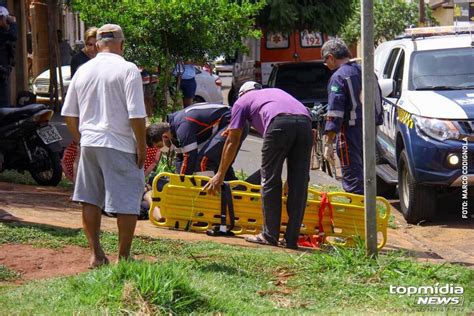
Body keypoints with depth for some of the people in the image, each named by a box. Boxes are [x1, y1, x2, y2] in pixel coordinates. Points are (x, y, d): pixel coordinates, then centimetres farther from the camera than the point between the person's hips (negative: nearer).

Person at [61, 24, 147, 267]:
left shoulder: (83, 70, 8)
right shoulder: (127, 69, -9)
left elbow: (68, 114, 12)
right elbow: (136, 115, -14)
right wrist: (142, 146, -6)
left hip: (89, 144, 6)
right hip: (119, 146, -6)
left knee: (89, 200, 14)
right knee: (127, 202, 2)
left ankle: (96, 254, 18)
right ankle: (123, 257, 4)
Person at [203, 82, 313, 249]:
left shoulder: (242, 101, 29)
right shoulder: (276, 91, 43)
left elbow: (232, 141, 29)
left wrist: (220, 174, 36)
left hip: (280, 122, -4)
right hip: (305, 122, 4)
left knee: (270, 180, 8)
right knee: (299, 184, 8)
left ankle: (270, 235, 9)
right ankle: (292, 239, 11)